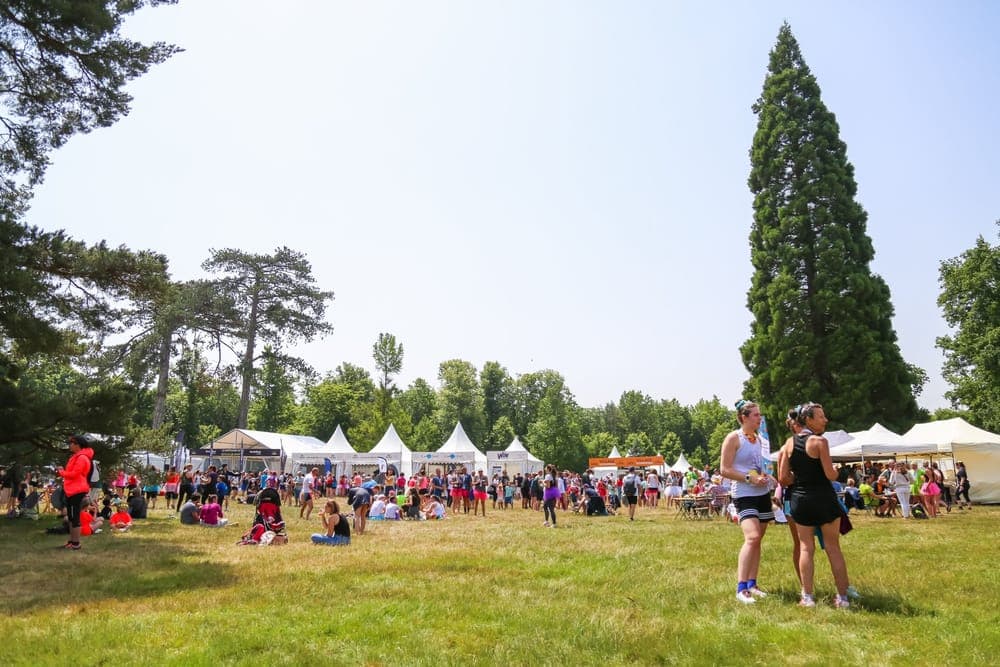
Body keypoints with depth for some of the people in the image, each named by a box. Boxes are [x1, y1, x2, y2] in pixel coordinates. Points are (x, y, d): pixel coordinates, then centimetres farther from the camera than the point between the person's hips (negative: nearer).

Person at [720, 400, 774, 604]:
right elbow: (724, 470, -13)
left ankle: (752, 584, 20)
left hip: (763, 494, 8)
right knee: (752, 537, -21)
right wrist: (749, 478, -19)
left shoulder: (758, 437, 13)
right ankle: (741, 588, -18)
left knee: (757, 540, 10)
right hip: (744, 495, -8)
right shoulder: (734, 438, -9)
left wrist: (767, 477, 6)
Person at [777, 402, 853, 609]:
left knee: (806, 548, 8)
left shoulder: (790, 443, 3)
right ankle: (842, 597, 14)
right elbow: (831, 475, -14)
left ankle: (807, 597, 7)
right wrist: (836, 470, 8)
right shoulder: (820, 441, -12)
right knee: (833, 548, 8)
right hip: (823, 498, -4)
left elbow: (783, 477, 3)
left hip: (799, 499, 4)